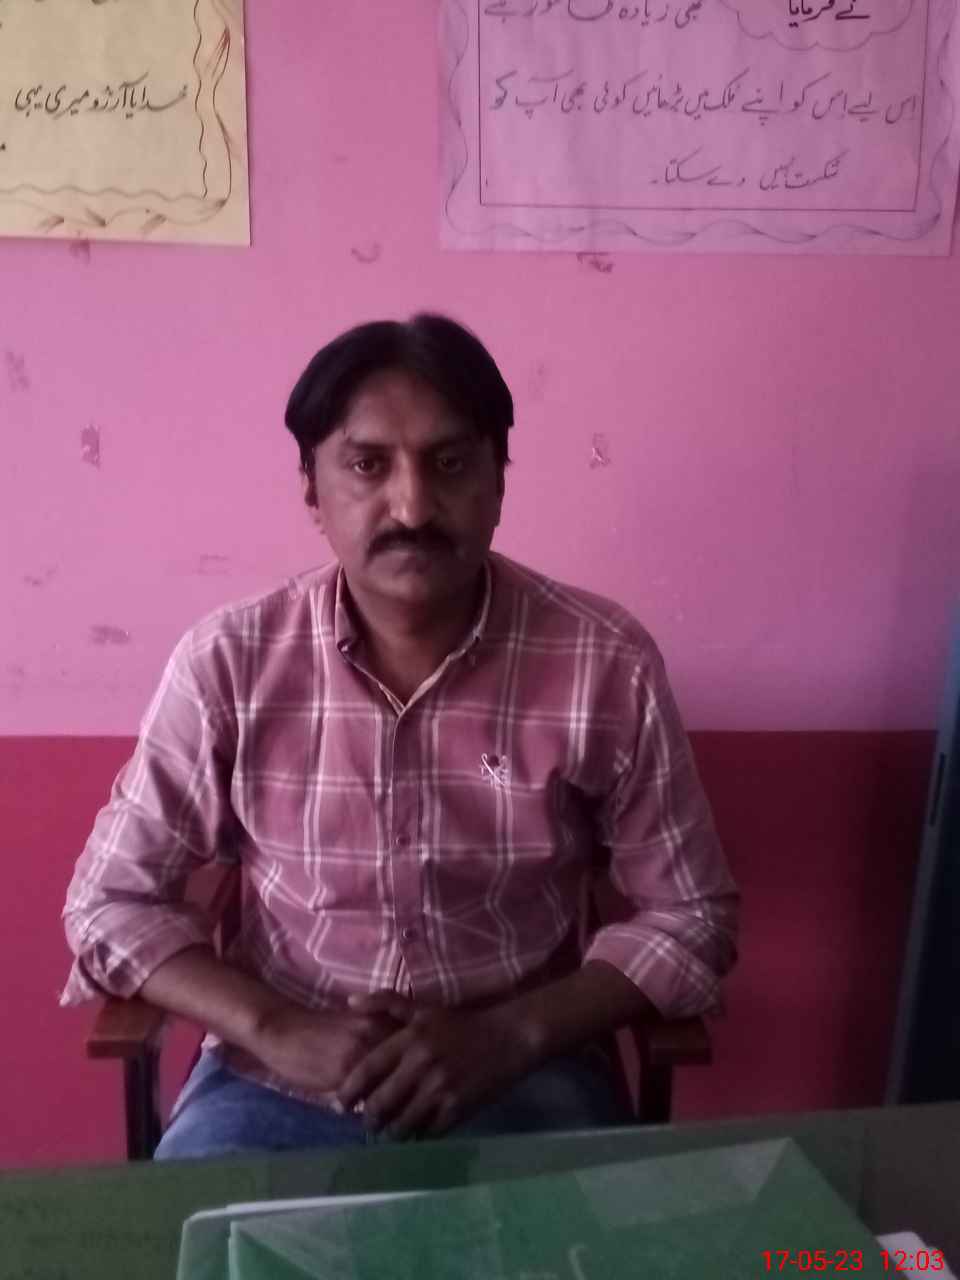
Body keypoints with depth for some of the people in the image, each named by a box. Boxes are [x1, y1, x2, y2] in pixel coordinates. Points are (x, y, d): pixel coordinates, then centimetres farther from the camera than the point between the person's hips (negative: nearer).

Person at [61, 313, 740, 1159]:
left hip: (520, 1084, 1)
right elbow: (112, 901, -1)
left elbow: (690, 918, -4)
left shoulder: (607, 663, -12)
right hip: (276, 1078, 0)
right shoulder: (228, 662, -10)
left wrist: (506, 1036, -17)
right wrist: (275, 1029, -16)